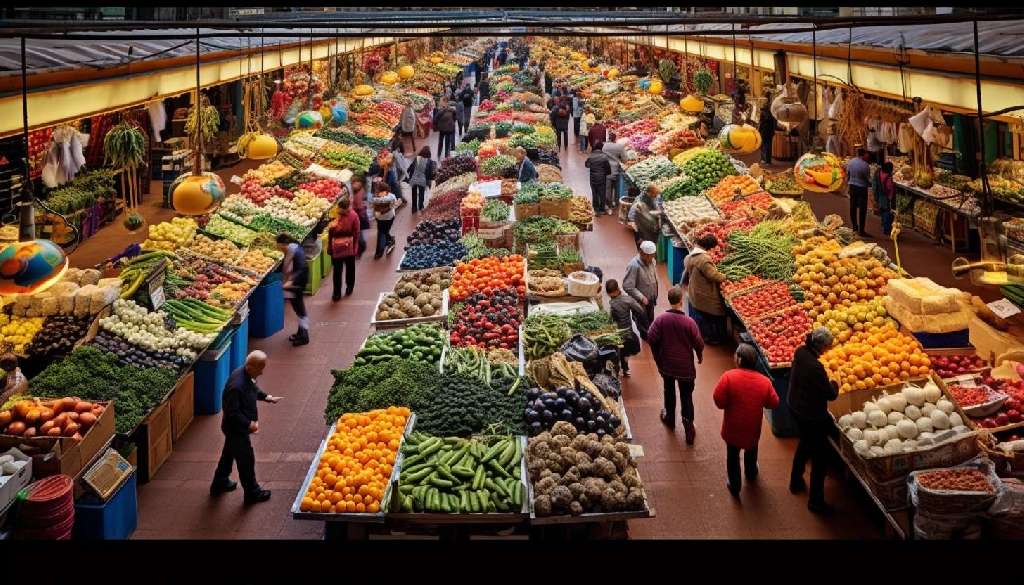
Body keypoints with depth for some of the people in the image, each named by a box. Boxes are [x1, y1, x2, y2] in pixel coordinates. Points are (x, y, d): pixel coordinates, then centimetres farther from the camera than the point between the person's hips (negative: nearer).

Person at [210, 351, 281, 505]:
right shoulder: (236, 386, -35)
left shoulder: (247, 375, -6)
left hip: (234, 427, 10)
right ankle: (252, 493, 23)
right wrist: (249, 423, -33)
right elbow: (232, 412, -32)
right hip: (236, 428, -10)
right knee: (246, 459, 6)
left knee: (229, 453, 26)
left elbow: (254, 389, 16)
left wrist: (267, 397, 5)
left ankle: (219, 484, 46)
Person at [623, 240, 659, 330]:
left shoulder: (651, 261, -4)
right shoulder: (634, 266, -29)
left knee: (650, 322, 23)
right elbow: (627, 287, -28)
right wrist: (641, 298, -27)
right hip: (640, 303, -7)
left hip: (650, 301, 7)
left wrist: (655, 296, 12)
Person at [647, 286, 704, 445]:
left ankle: (669, 418, 44)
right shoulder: (689, 322, -21)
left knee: (669, 391, 25)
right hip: (685, 367, -2)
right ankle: (689, 430, 14)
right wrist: (700, 356, 10)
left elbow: (651, 339, -12)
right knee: (686, 396, 10)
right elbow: (698, 343, -13)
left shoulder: (661, 319, -16)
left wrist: (658, 357, 5)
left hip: (666, 364, 2)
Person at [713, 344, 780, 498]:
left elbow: (719, 401, -22)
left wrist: (733, 402, -3)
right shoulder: (764, 381, -14)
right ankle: (751, 474, 54)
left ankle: (735, 486, 29)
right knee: (751, 451, 31)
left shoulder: (729, 377, -24)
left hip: (732, 428, -3)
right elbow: (774, 403, -3)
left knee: (733, 456, 18)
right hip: (753, 428, 3)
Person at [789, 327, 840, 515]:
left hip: (796, 408, 9)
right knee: (820, 457, 7)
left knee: (805, 444, 31)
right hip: (812, 417, -9)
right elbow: (831, 395, -22)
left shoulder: (800, 352, -10)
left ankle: (796, 482, 49)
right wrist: (834, 383, -3)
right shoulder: (815, 367, -34)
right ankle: (815, 501, 17)